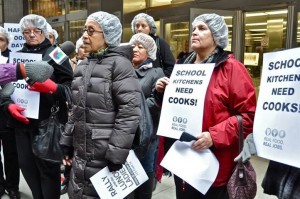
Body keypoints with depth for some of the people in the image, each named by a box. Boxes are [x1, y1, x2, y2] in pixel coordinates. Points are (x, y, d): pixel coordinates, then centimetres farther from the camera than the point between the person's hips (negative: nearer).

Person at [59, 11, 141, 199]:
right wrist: (67, 143, 13)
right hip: (81, 152, 7)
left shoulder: (119, 63, -11)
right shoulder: (82, 66, 11)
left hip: (105, 155, -7)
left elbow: (130, 111, -18)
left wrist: (116, 154, -20)